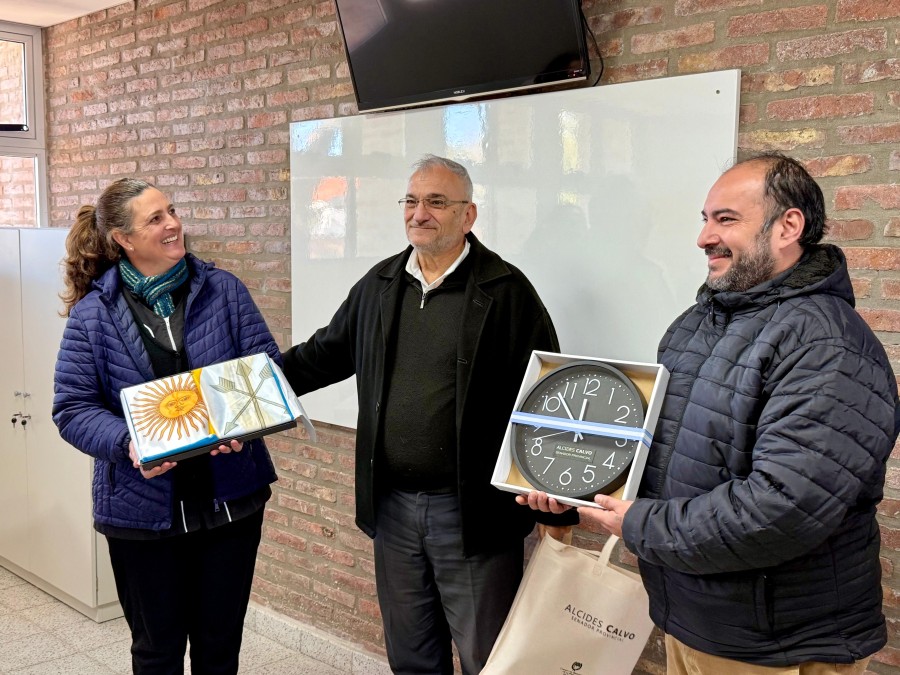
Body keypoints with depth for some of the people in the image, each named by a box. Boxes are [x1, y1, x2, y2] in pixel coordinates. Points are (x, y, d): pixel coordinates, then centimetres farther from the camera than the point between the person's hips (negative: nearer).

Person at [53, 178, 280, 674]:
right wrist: (128, 443, -23)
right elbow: (73, 408, -5)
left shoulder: (223, 290, 0)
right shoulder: (93, 313, -4)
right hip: (143, 507, -1)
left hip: (230, 497, 2)